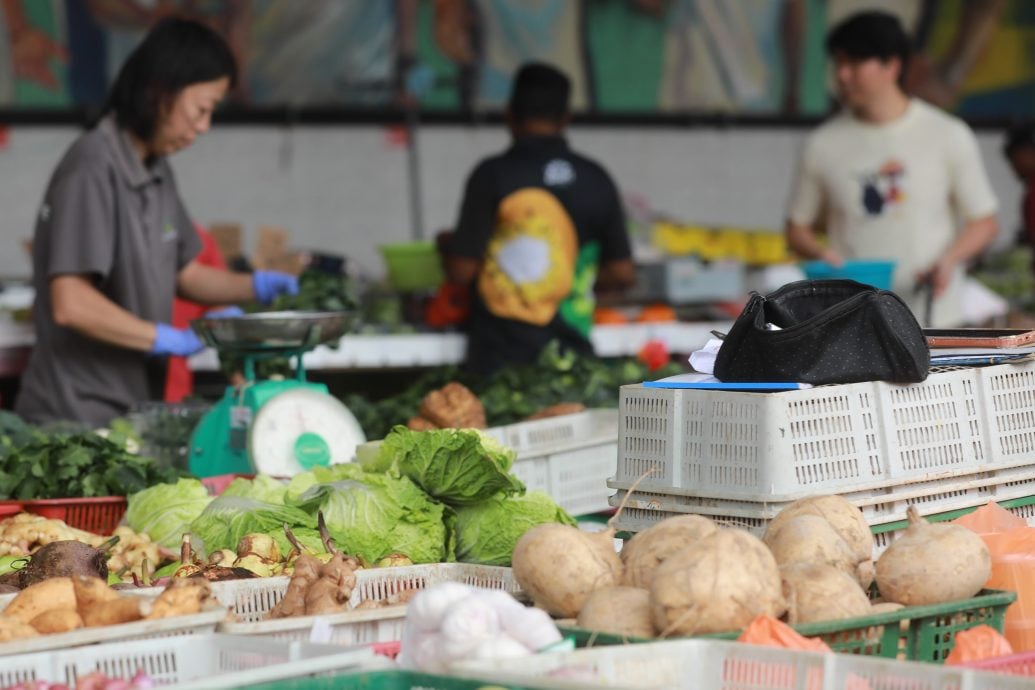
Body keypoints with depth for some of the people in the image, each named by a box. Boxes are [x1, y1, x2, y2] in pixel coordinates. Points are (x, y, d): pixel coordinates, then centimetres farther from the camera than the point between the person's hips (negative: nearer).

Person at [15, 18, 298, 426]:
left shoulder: (157, 171, 12)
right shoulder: (93, 169, -16)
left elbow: (184, 274, 20)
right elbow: (71, 304, -23)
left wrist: (255, 286, 3)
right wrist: (174, 340, -16)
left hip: (135, 406, 8)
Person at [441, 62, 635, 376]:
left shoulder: (493, 174, -6)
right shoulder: (597, 179, 5)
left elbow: (461, 270, -6)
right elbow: (622, 273, 9)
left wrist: (446, 245, 16)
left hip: (501, 357, -3)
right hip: (573, 349, 3)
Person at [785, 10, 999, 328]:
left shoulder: (948, 135, 2)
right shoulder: (823, 144, 5)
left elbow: (984, 222, 6)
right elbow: (797, 227, 14)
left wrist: (948, 260, -13)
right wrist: (821, 254, -9)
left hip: (932, 316, -1)